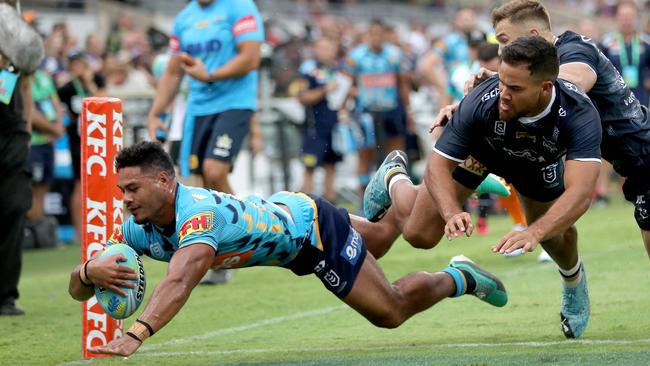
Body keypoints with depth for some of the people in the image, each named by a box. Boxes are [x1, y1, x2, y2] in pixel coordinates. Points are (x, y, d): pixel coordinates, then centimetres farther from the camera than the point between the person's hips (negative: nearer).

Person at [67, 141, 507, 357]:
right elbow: (77, 288, -22)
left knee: (391, 311, 1)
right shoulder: (139, 228, -22)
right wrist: (91, 270, -47)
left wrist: (135, 335, -77)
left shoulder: (198, 215, -45)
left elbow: (179, 283, -62)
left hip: (312, 223, -8)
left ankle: (460, 277, 28)